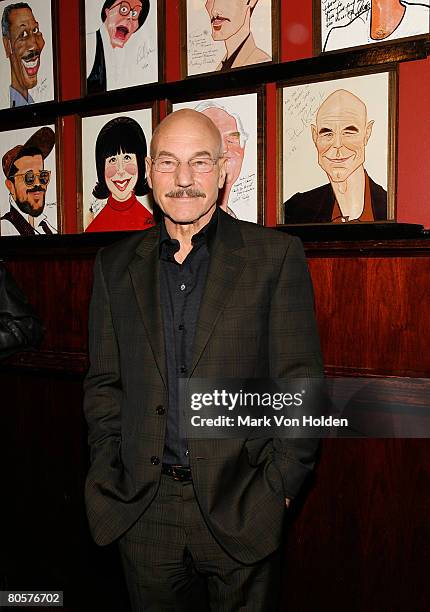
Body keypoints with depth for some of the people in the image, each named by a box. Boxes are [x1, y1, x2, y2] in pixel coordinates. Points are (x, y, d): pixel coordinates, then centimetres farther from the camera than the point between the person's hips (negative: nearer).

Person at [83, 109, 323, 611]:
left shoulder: (276, 256, -5)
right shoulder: (116, 266, 5)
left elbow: (300, 382, -5)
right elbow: (104, 383, 8)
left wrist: (278, 485, -10)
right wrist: (110, 475, -1)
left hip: (240, 507, -2)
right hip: (143, 510, 3)